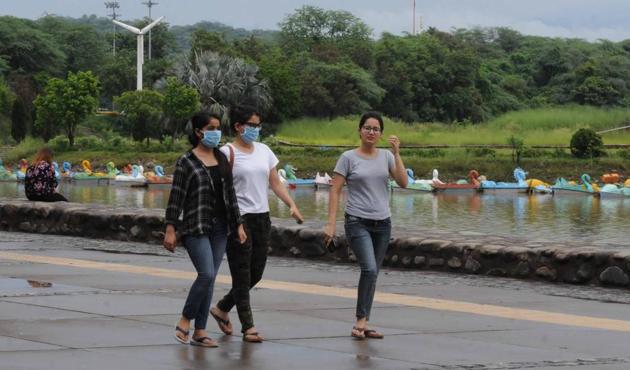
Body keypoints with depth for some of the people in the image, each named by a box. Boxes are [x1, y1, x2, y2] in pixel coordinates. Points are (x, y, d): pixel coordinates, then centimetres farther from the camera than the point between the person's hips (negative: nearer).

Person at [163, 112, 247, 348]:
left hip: (220, 228, 6)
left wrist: (238, 225, 11)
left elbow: (230, 194, 15)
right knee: (207, 275, -17)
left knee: (209, 279, 5)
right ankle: (185, 320, 2)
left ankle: (199, 332, 10)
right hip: (195, 228, -6)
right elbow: (176, 197, -6)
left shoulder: (222, 159, 12)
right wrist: (170, 229, -11)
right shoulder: (186, 161, -5)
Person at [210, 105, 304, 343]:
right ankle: (248, 327, 2)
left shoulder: (264, 151, 11)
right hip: (238, 218, -7)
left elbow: (275, 183, 13)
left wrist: (292, 205, 3)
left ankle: (222, 309, 29)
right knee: (242, 275, -2)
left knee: (256, 274, 10)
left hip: (262, 217, 7)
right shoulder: (228, 152, -7)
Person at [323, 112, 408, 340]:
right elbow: (335, 191, -3)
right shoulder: (349, 158, -2)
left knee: (373, 273, 8)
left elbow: (403, 183, -5)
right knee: (369, 269, -20)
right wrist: (331, 223, -10)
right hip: (358, 222, -4)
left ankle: (362, 325, 15)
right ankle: (361, 320, -10)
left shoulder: (386, 157, 7)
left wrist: (396, 154, -12)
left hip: (382, 224, 4)